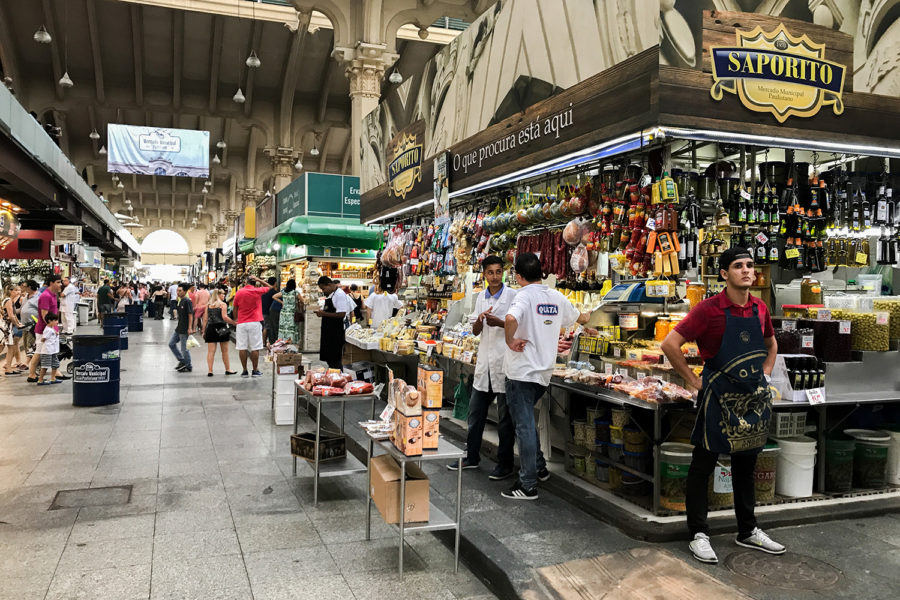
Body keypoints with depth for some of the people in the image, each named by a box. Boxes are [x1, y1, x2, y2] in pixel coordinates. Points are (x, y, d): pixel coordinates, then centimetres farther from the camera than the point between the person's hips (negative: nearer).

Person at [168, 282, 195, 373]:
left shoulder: (187, 301, -16)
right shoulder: (179, 301, 9)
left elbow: (190, 315, -19)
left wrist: (190, 328, -22)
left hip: (184, 329, -9)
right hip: (179, 328, 9)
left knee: (184, 348, -1)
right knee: (171, 343, 13)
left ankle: (188, 367, 13)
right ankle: (181, 361, 24)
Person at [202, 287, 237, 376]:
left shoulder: (208, 305, 11)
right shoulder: (223, 304, -2)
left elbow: (205, 319, 9)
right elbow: (224, 317, -13)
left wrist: (204, 331, 12)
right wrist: (235, 323, -9)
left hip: (210, 328, 4)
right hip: (221, 328, -4)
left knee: (210, 351, 2)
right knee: (225, 351, 7)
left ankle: (210, 371, -3)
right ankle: (228, 369, 16)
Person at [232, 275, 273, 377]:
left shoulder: (239, 292, 3)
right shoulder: (257, 291, -1)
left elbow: (235, 309, 10)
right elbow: (269, 287, 16)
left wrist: (236, 319, 25)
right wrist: (258, 279, 11)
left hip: (241, 323, 2)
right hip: (254, 323, -2)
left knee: (242, 348, 4)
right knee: (255, 348, 2)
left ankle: (244, 371, 7)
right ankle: (255, 370, 5)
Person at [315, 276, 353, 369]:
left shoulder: (340, 295, -15)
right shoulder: (329, 295, 15)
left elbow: (341, 314, -22)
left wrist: (324, 313, -17)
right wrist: (322, 312, 5)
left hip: (336, 332, -10)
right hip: (328, 331, 10)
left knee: (334, 360, -6)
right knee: (328, 359, 13)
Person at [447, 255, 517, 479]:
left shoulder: (512, 295, -6)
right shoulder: (481, 297, 11)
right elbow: (475, 331, 13)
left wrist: (500, 323, -21)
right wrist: (480, 320, -9)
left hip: (505, 362, -6)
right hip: (484, 362, 6)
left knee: (505, 417, 3)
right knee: (475, 412, 13)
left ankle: (505, 464, 15)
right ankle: (471, 457, 28)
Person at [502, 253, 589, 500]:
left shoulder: (524, 296, -13)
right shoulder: (557, 298, 8)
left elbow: (510, 319, -36)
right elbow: (578, 317, 28)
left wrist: (510, 341, -17)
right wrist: (588, 316, 51)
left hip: (521, 373, -7)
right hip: (544, 373, 7)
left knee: (524, 427, -1)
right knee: (527, 421, 25)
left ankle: (528, 486, 5)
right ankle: (539, 468, 31)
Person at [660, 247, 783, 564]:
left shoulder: (760, 309, 5)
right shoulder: (710, 309, -14)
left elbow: (771, 344, 25)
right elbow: (670, 344, -18)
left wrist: (765, 373, 12)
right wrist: (694, 381, -13)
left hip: (753, 397, 6)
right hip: (719, 396, -6)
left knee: (746, 466, 18)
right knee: (702, 466, 2)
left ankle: (748, 531, 31)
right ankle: (699, 535, 13)